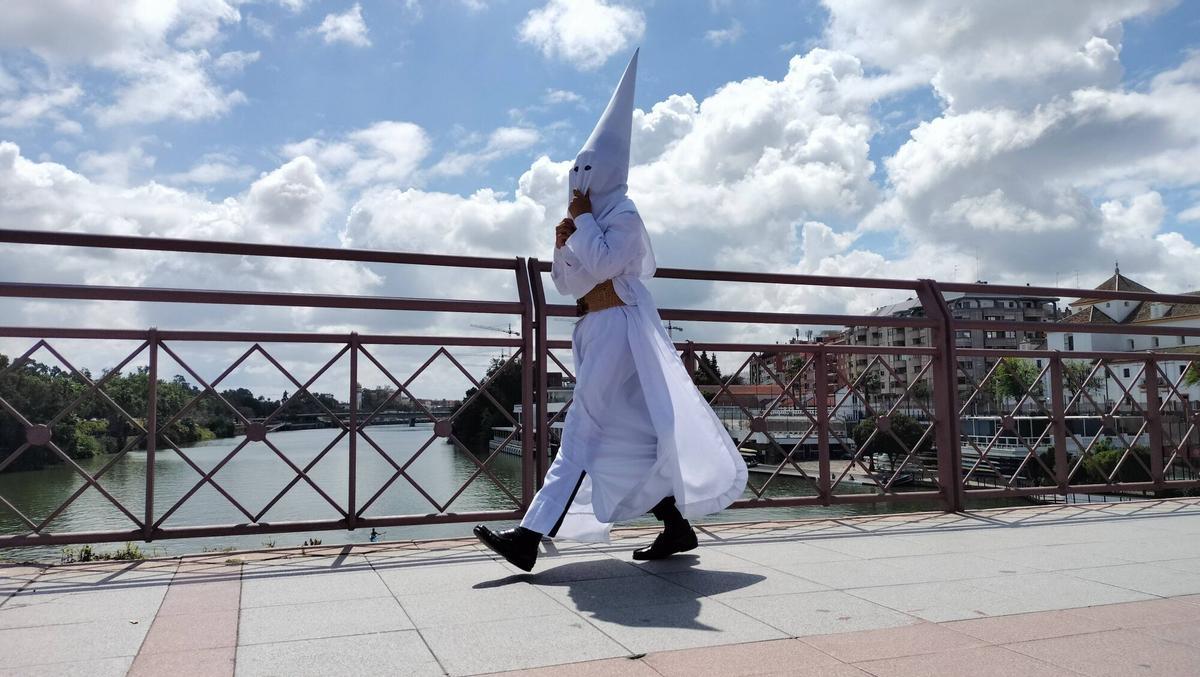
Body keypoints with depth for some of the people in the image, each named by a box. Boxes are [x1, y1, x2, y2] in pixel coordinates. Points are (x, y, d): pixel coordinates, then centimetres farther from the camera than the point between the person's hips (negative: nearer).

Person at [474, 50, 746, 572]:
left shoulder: (622, 214, -6)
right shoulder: (593, 221, 20)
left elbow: (603, 265, -21)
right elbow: (568, 285, 17)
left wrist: (581, 221, -8)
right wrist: (563, 244, 0)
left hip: (618, 329, -10)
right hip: (598, 331, 10)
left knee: (586, 435, -11)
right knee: (631, 434, 9)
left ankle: (530, 538, -13)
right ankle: (677, 525, 17)